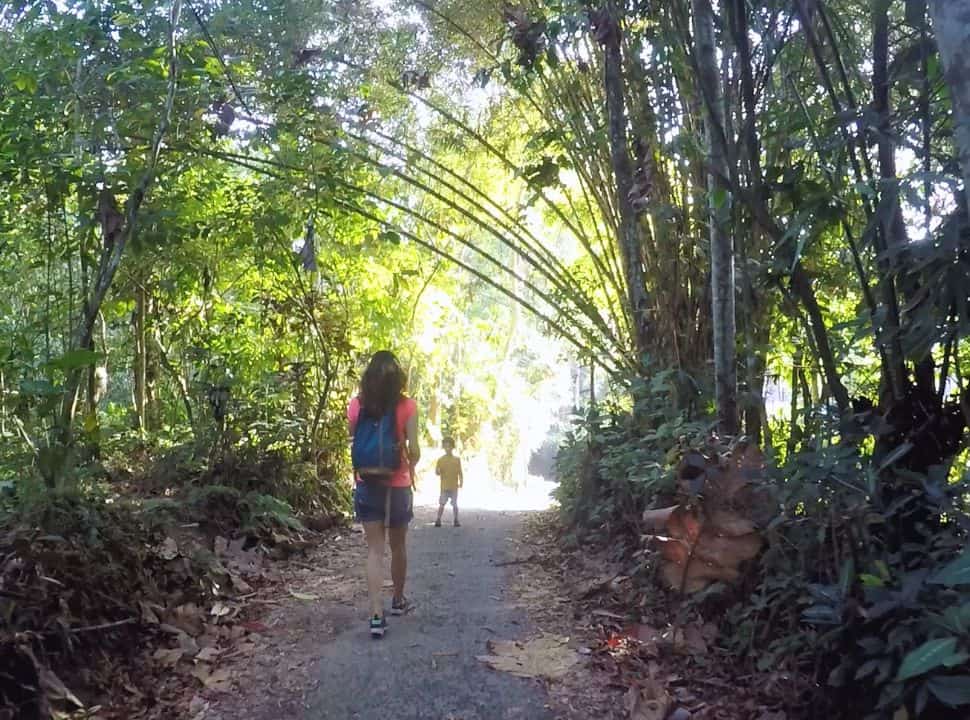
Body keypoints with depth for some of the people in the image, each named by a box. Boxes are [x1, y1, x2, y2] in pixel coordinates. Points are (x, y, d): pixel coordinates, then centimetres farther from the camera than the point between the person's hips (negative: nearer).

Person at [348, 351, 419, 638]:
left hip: (366, 483, 1)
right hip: (397, 485, -1)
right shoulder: (406, 406, -9)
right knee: (398, 546, 18)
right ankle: (398, 600, 36)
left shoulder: (356, 405, -2)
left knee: (375, 550, 1)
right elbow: (413, 450, -9)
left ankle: (377, 615, -8)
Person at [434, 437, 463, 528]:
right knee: (442, 504, -2)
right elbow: (437, 472, 2)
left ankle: (456, 520, 12)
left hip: (454, 487, 1)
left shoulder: (457, 459, 4)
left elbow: (460, 472, 4)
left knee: (455, 504, 4)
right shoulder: (440, 459, 2)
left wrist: (461, 482, -7)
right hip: (444, 487, -1)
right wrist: (437, 472, -21)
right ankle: (438, 520, 2)